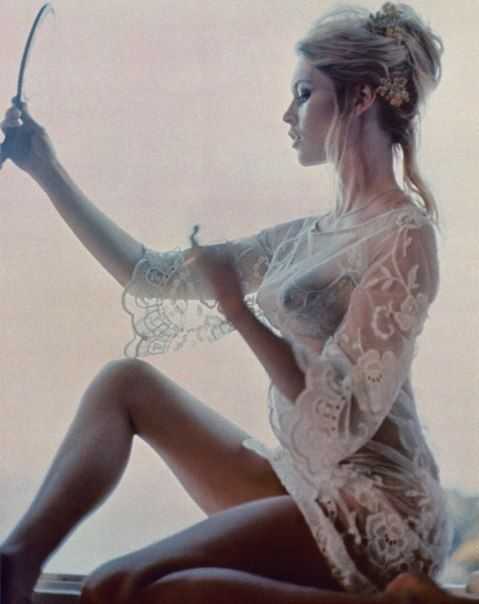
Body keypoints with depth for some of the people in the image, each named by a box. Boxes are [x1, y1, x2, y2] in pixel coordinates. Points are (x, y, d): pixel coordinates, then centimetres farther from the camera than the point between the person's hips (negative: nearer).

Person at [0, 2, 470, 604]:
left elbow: (344, 421, -20)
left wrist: (238, 310, -18)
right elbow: (153, 276, 14)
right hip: (298, 481, 9)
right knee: (126, 380, 10)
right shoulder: (309, 235, 12)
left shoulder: (404, 236, -13)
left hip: (369, 506, -9)